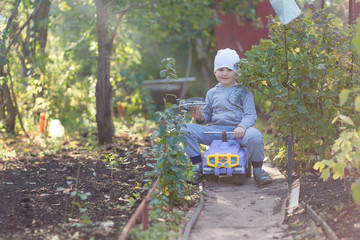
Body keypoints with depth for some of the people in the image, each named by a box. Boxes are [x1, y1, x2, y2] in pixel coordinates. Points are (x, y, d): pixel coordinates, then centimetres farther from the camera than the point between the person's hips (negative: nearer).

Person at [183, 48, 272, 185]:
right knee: (187, 130, -16)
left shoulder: (243, 92, 5)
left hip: (237, 132, -3)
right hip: (215, 130, 4)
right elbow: (207, 115, 21)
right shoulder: (212, 93, 17)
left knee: (255, 136, -37)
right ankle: (198, 166, -4)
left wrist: (242, 126, -24)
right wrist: (200, 118, -4)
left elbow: (250, 115, -2)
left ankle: (258, 170, -10)